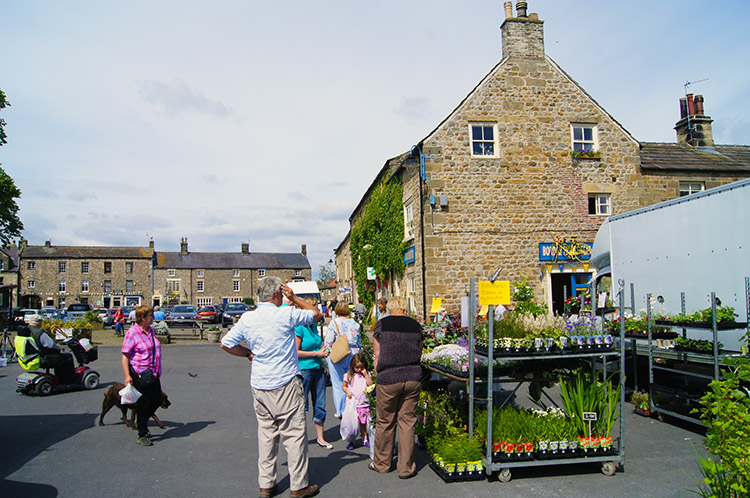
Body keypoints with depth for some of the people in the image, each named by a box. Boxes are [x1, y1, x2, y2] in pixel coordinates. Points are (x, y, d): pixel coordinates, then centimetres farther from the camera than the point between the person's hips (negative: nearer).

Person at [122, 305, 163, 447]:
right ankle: (142, 435, 14)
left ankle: (141, 421, 34)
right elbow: (125, 355, -14)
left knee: (157, 400, 9)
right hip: (139, 374, -8)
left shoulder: (150, 330, 11)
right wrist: (127, 375, -22)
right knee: (144, 402, -1)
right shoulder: (132, 333, -12)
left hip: (153, 373, 8)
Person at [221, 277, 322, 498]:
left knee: (266, 433, 14)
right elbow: (316, 314, 2)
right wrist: (294, 298, 6)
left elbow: (226, 344, 10)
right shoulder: (286, 314, -12)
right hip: (285, 384, -5)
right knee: (294, 434, 4)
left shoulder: (247, 318, 3)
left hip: (258, 386, 6)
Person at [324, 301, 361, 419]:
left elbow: (328, 342, -9)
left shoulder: (334, 323, -6)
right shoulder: (355, 324, 6)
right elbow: (359, 343, 12)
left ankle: (340, 411, 11)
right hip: (353, 356, 4)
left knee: (338, 385, 5)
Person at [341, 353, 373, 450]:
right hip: (352, 403, -1)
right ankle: (351, 441, 9)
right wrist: (347, 391, -8)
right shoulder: (349, 375, 3)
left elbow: (371, 385, -4)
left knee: (363, 422, 5)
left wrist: (366, 374, -10)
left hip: (364, 403, 1)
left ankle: (364, 440, 18)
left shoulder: (366, 374, 7)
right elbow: (343, 386, 11)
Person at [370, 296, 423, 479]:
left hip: (389, 379, -2)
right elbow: (419, 353, 12)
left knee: (385, 422, 11)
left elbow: (377, 356, 5)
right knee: (407, 421, 9)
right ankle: (406, 468, 14)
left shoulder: (382, 324, 1)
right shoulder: (415, 325, 8)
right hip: (413, 378, 2)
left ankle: (382, 464, 25)